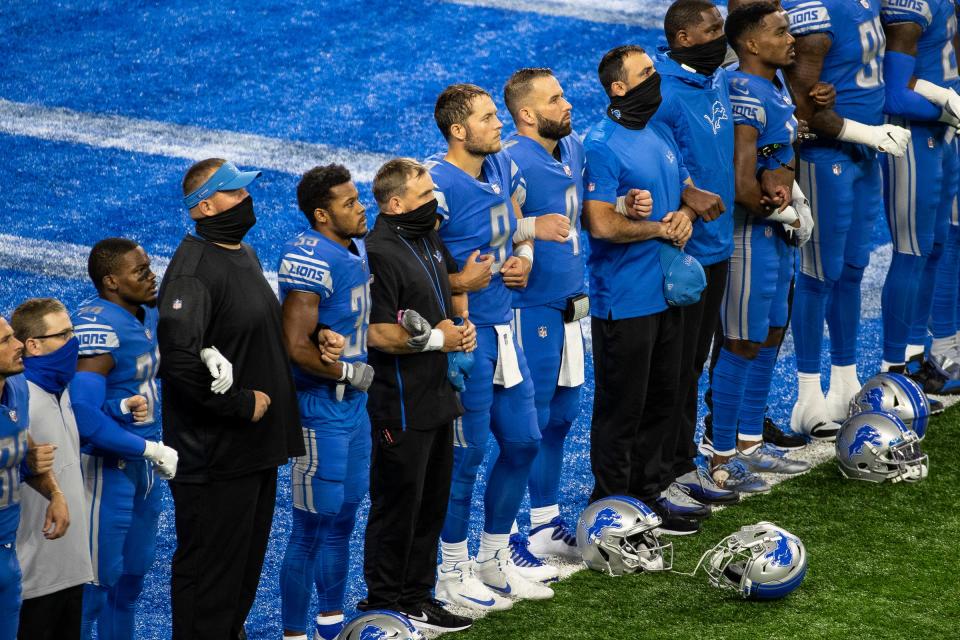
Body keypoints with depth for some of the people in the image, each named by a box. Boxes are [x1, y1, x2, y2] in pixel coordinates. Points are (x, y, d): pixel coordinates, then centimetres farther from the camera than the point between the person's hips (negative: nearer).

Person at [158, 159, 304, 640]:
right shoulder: (193, 269, -18)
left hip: (257, 449, 10)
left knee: (247, 560, 19)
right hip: (214, 456, -9)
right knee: (208, 569, -1)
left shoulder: (245, 254, 13)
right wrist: (242, 404, -20)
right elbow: (179, 362, -28)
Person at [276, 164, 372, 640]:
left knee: (342, 519, 20)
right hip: (321, 410, -9)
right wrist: (350, 373, -14)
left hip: (353, 405, 9)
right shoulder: (310, 260, -22)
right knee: (312, 529, 0)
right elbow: (296, 346, -26)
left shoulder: (356, 250, 7)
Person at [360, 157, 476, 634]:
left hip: (438, 396, 9)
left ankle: (417, 595, 28)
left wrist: (463, 322, 9)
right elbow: (376, 333, -24)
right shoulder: (380, 252, -20)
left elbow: (452, 288, 29)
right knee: (397, 505, 1)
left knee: (433, 501, 17)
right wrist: (435, 339, -16)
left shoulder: (430, 240, 11)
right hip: (402, 406, -9)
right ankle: (385, 605, 13)